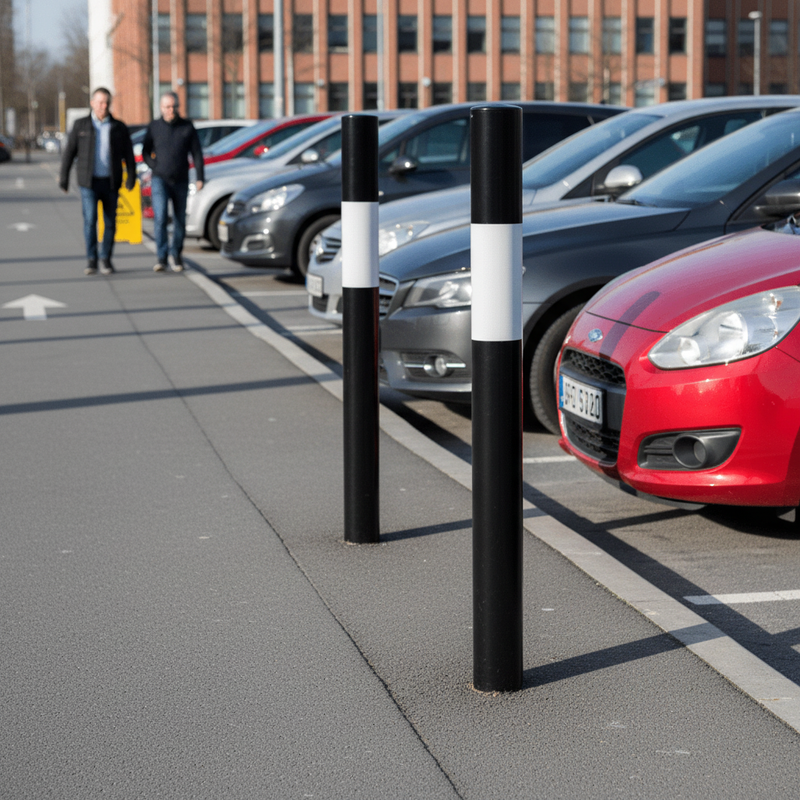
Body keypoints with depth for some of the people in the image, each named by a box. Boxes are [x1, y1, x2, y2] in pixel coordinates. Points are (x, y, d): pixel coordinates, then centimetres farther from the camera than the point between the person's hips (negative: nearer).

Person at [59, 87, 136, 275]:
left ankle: (106, 260, 14)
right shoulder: (80, 125, 4)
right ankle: (91, 260, -3)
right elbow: (69, 152, 4)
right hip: (89, 182, -1)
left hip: (110, 182, 1)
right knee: (90, 220, -11)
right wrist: (63, 177, 0)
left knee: (110, 222, 3)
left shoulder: (119, 128, 6)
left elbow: (128, 154, 6)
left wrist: (131, 176, -5)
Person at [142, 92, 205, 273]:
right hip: (160, 181, -1)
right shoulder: (154, 127, 3)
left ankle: (176, 255, 23)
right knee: (160, 217, -15)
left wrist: (200, 178, -4)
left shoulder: (187, 126, 2)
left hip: (181, 181, 1)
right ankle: (161, 258, -16)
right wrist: (156, 167, -2)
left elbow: (197, 153, 3)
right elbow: (146, 152, 13)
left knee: (180, 220, 7)